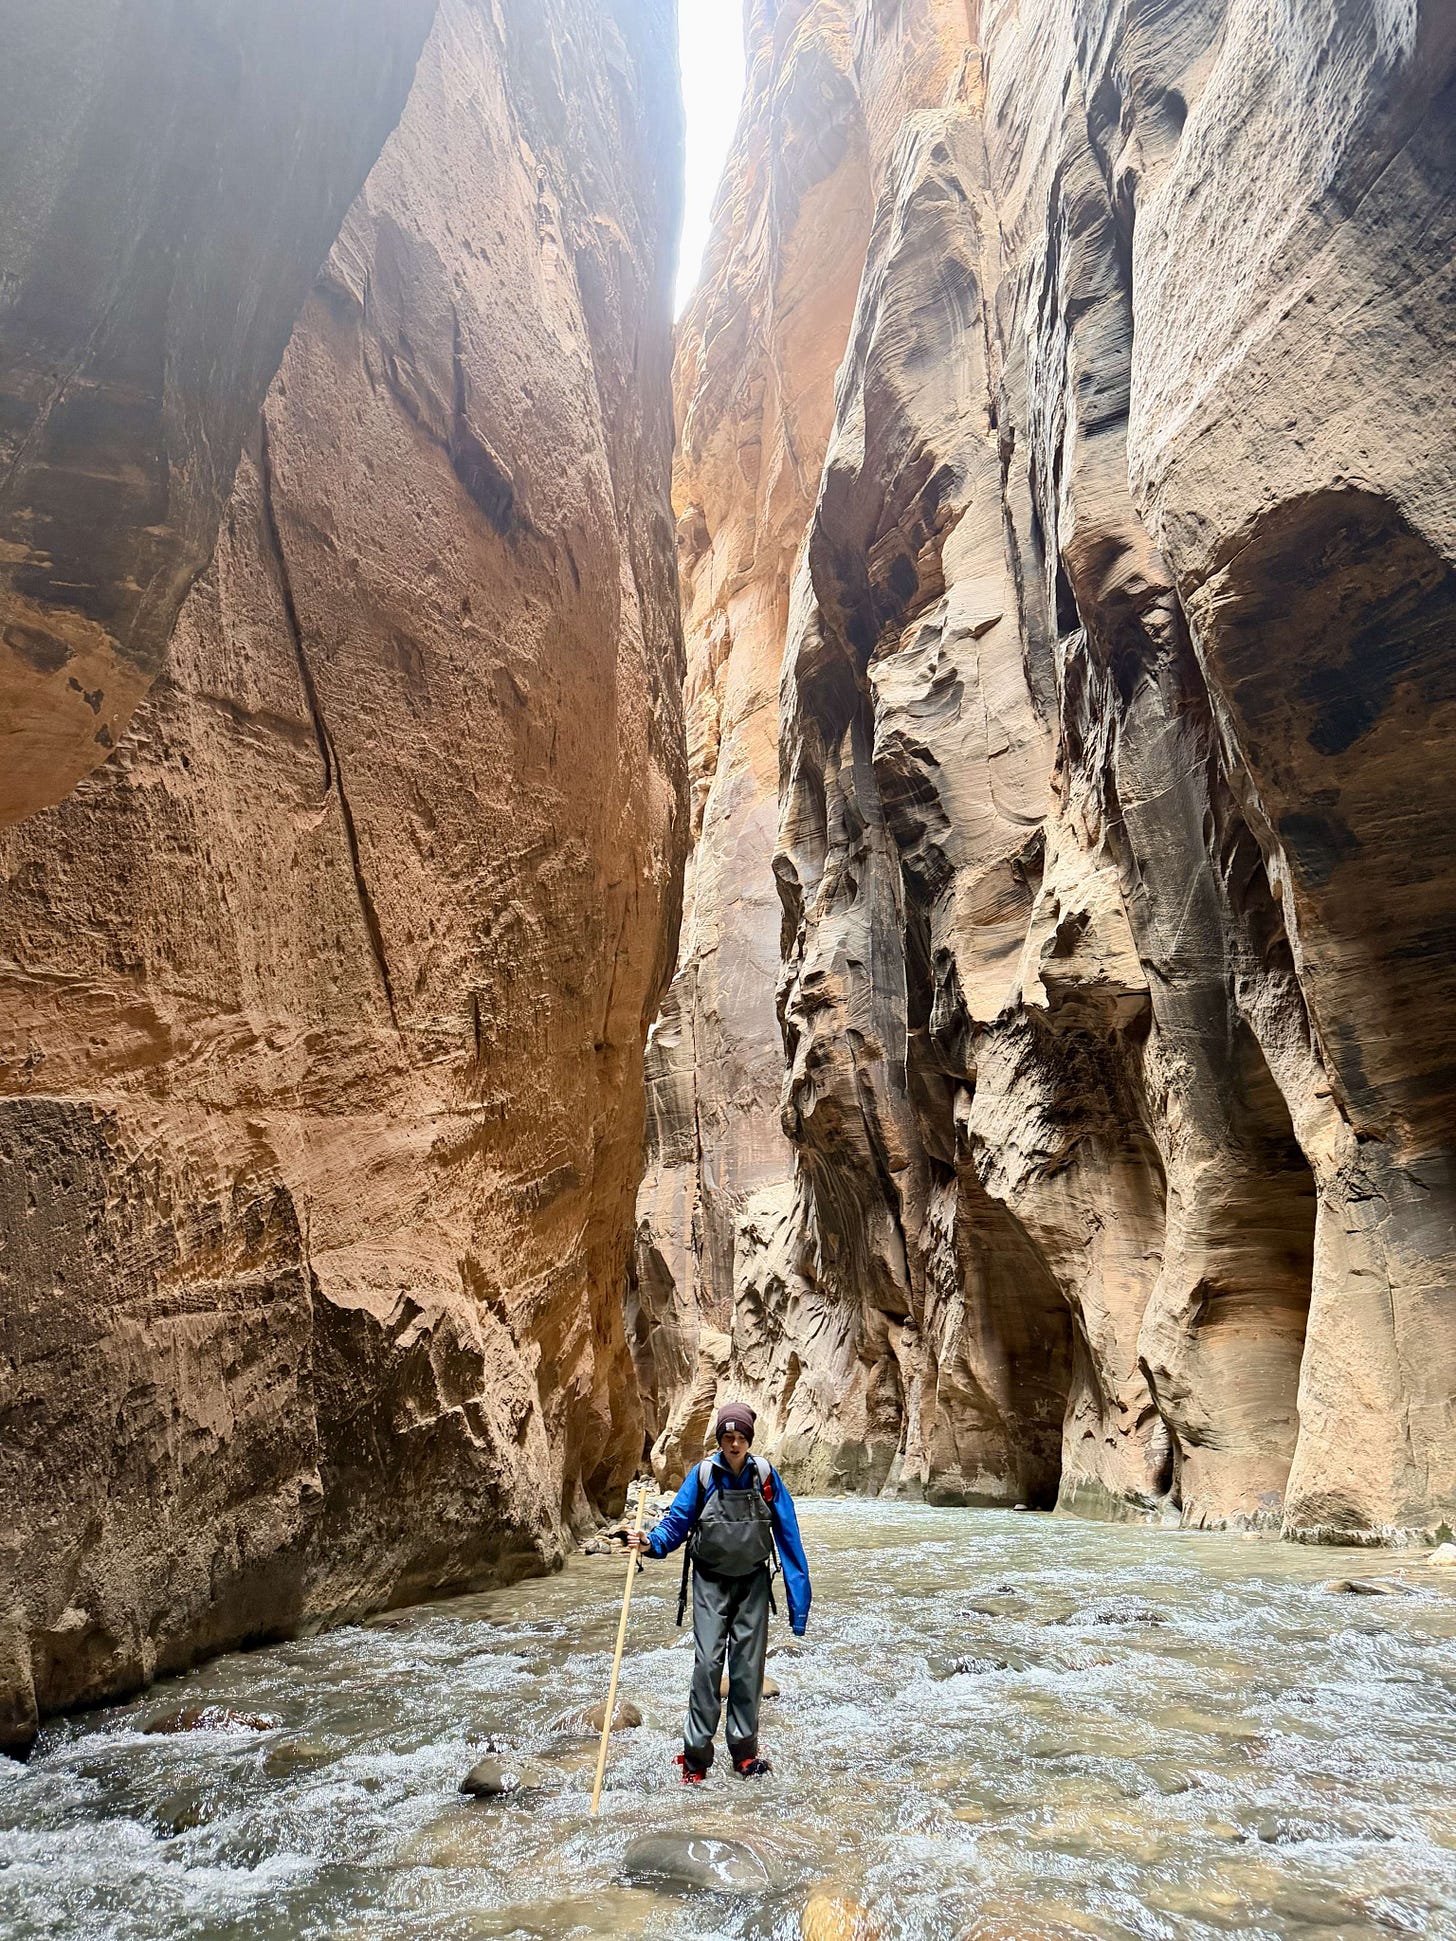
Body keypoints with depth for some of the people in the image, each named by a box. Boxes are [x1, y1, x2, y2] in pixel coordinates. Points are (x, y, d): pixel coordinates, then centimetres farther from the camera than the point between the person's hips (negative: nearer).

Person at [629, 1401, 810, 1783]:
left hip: (753, 1582, 1)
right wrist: (651, 1542, -29)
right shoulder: (703, 1474, -12)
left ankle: (745, 1751, 19)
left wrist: (799, 1590, -6)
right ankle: (696, 1754, 3)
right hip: (711, 1582, -1)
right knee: (707, 1662, -8)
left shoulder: (765, 1475, -10)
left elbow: (787, 1532, -5)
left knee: (748, 1665, 5)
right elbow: (677, 1521, -9)